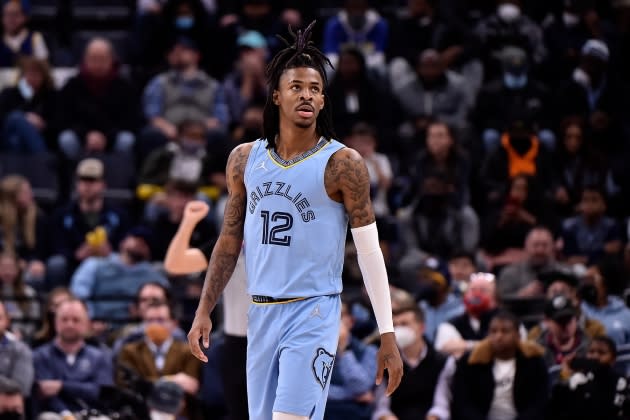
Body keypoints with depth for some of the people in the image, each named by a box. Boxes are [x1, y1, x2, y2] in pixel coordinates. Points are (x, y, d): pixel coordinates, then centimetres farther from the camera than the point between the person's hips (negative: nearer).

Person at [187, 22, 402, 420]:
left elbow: (370, 251, -6)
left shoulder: (342, 164, -7)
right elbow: (230, 241, 15)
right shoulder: (245, 159, 7)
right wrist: (204, 311, 10)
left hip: (313, 314, -5)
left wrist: (388, 335, -9)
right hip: (261, 313, 5)